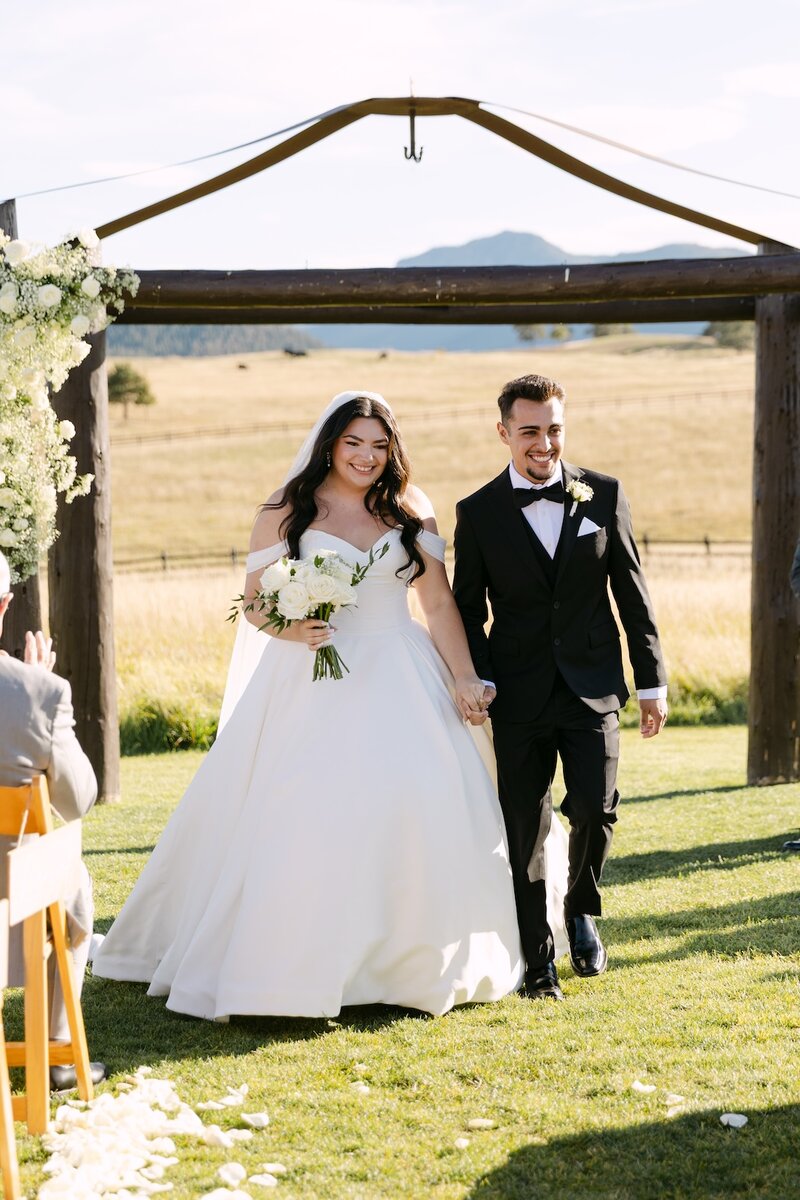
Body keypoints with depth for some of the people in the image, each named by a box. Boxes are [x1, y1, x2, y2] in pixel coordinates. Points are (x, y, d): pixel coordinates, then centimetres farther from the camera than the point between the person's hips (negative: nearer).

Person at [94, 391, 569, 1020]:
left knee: (423, 803, -6)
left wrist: (467, 678, -1)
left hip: (398, 684, 2)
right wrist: (290, 629, -17)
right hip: (311, 688, -2)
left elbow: (440, 602, 7)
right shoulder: (286, 513, 2)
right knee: (300, 820, -8)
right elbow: (254, 605, 4)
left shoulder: (412, 512, 7)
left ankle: (415, 962, 11)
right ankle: (292, 962, 3)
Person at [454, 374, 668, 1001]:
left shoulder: (604, 495, 3)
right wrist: (478, 680, -9)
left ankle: (582, 910, 18)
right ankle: (538, 964, 16)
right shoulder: (478, 513, 1)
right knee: (524, 831, 3)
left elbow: (633, 593, 6)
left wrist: (653, 682, 4)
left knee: (595, 808, -13)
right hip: (519, 696, 0)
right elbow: (469, 609, 6)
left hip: (593, 687, 0)